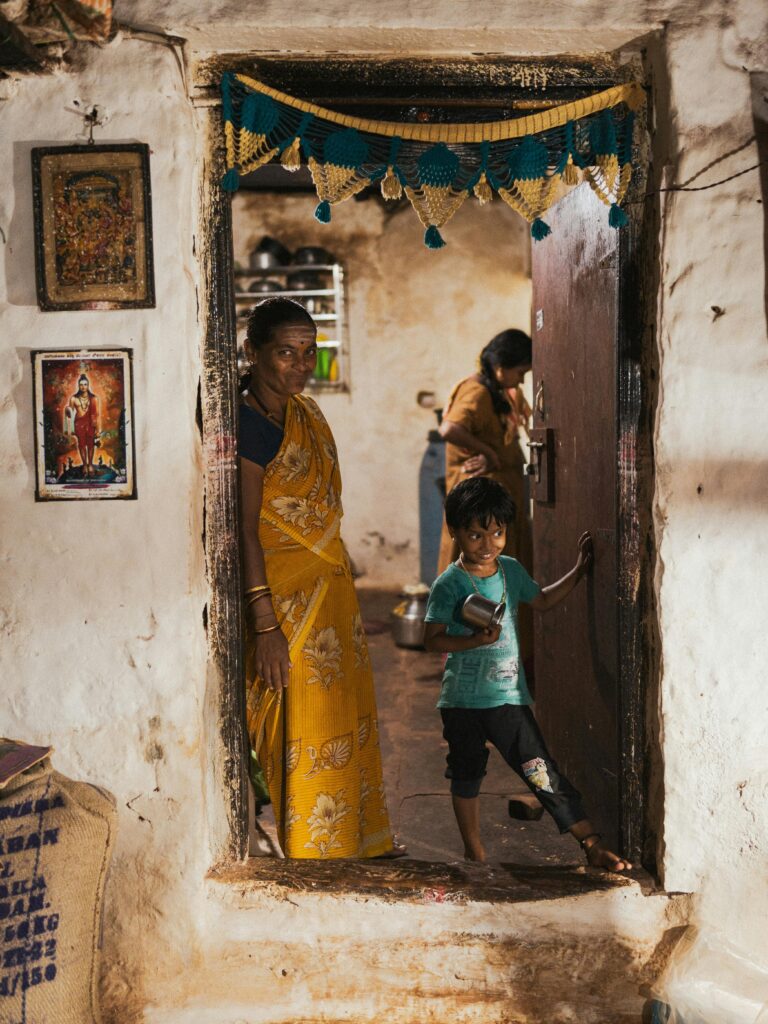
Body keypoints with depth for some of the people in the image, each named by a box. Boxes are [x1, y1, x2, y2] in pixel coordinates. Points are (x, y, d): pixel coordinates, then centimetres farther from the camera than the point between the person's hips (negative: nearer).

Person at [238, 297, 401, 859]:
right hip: (286, 595, -9)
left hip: (331, 586, 9)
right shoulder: (248, 424, -18)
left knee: (349, 715, 18)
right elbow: (245, 532, -20)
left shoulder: (305, 412, 8)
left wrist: (340, 586, 18)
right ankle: (316, 860, 14)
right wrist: (265, 625, -22)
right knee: (308, 732, 0)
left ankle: (361, 843, 33)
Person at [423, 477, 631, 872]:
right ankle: (474, 854, 29)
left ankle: (591, 843, -2)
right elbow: (432, 638, -13)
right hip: (462, 700, -2)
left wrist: (579, 570, 20)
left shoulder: (511, 570, 4)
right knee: (466, 775, 13)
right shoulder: (449, 584, -11)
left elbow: (542, 600, 23)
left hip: (509, 695, 2)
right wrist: (475, 640, -26)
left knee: (541, 772, -3)